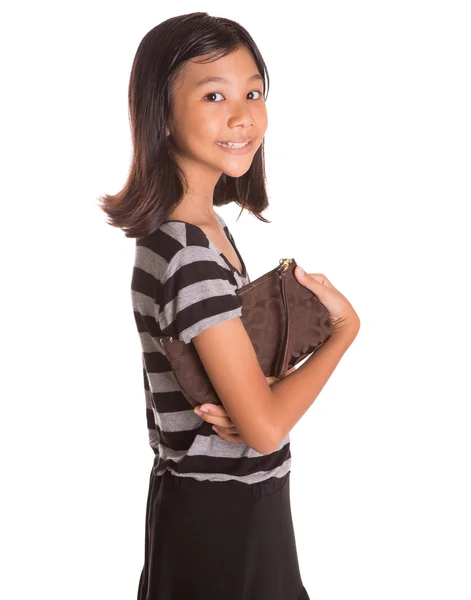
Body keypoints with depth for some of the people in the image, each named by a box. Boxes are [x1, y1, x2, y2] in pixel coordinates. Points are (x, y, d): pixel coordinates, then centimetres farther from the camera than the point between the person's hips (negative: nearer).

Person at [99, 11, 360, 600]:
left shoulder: (206, 226, 2)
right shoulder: (186, 258, -26)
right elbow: (266, 429, -25)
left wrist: (251, 396, -14)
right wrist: (345, 326, -12)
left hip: (234, 501, 8)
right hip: (219, 514, -8)